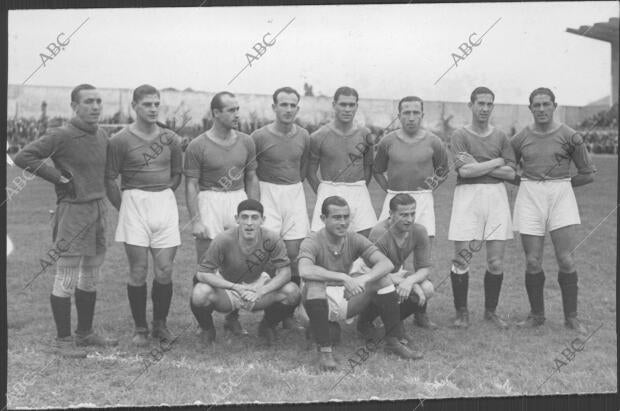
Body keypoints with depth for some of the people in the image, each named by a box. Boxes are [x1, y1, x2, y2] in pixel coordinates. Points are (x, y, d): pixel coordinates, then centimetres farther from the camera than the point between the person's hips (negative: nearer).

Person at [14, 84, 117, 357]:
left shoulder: (103, 137, 9)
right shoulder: (62, 136, -12)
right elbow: (23, 157, -16)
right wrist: (58, 177, -16)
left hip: (98, 210, 8)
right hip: (72, 211, -8)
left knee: (90, 278, 15)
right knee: (66, 280, -2)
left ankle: (85, 333, 27)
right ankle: (62, 340, 7)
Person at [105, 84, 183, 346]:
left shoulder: (170, 139, 8)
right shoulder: (120, 140, -2)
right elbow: (110, 178, 0)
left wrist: (163, 196, 9)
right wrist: (124, 208, -1)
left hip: (165, 204, 3)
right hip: (134, 204, -3)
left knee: (164, 270, 1)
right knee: (138, 271, -1)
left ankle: (160, 323, 18)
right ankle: (140, 327, 12)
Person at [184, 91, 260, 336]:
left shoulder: (246, 142, 7)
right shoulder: (197, 146, -6)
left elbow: (251, 179, 12)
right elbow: (191, 185, -5)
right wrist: (195, 220, -12)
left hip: (239, 200, 4)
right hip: (209, 203, -4)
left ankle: (233, 318, 18)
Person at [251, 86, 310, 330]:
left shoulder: (303, 137, 5)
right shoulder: (259, 137, -8)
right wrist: (255, 193, 0)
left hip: (295, 194, 4)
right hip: (267, 194, -4)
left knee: (294, 254, 1)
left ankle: (289, 314, 10)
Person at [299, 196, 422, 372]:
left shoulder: (355, 240, -3)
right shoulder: (312, 243, -16)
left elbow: (387, 264, -15)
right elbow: (305, 271, -38)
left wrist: (363, 279, -34)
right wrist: (343, 277, -43)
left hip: (347, 299, 4)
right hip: (322, 302, -4)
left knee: (382, 279, -14)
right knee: (314, 285, -35)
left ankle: (394, 341, -7)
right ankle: (324, 350, -26)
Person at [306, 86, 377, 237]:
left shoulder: (364, 134, 6)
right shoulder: (319, 137, -1)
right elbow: (310, 172, 5)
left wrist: (360, 190, 9)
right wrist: (323, 194, 0)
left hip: (359, 193, 2)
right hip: (329, 190, -2)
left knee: (367, 238, -4)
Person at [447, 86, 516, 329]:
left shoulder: (500, 136, 13)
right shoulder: (460, 135, 3)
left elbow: (510, 173, 4)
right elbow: (464, 170, -11)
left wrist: (477, 165, -5)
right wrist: (496, 162, -3)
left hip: (496, 195, 3)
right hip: (467, 194, -3)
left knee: (496, 261, 1)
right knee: (461, 259, -4)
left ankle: (491, 311, 17)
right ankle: (461, 312, 10)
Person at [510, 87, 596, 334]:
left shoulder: (569, 136, -1)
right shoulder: (520, 139, 5)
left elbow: (588, 174, 4)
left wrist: (561, 183, 5)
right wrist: (530, 183, 6)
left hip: (561, 196, -2)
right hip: (529, 197, 2)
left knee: (565, 259, -6)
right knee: (532, 261, 1)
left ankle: (571, 317, 8)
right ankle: (537, 315, 16)